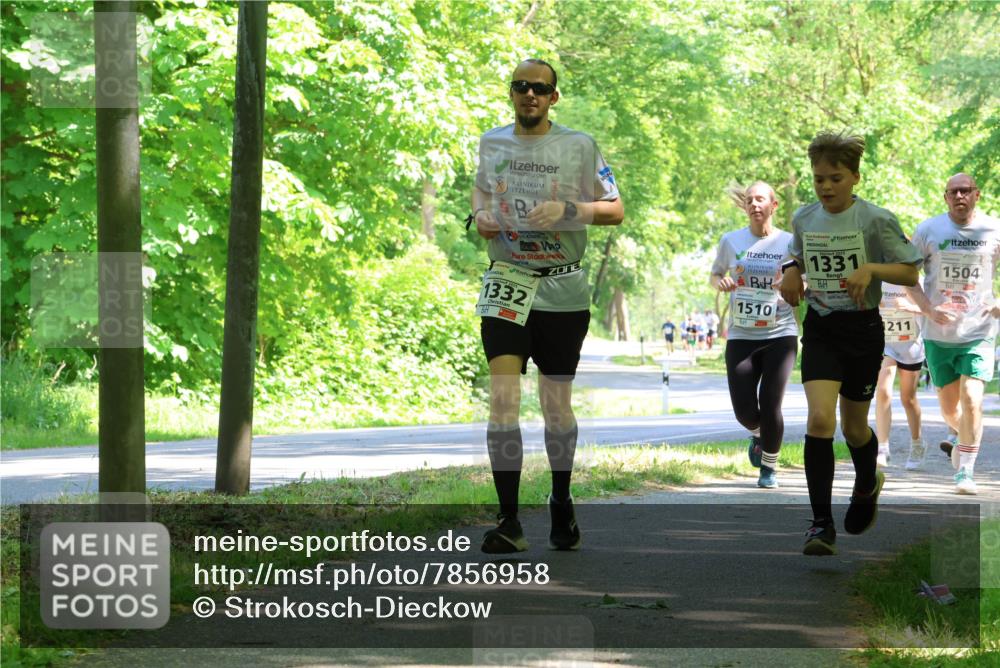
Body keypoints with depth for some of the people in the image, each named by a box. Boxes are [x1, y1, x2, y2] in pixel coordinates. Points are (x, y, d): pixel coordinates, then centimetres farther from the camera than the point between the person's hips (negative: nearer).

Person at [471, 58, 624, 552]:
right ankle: (508, 521, -14)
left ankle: (561, 502, 28)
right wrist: (480, 215, 7)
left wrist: (567, 209, -14)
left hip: (563, 291, -1)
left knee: (556, 405, 5)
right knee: (502, 396, -14)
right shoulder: (492, 142, 10)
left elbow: (615, 210, 2)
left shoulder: (578, 146, 0)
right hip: (506, 285, 1)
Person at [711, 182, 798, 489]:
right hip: (741, 336, 2)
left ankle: (769, 467, 15)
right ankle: (757, 435, 35)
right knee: (744, 411, -2)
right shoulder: (731, 241, 4)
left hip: (780, 334, -2)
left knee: (770, 406, -9)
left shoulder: (789, 243, -1)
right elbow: (715, 275, 18)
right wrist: (720, 283, -5)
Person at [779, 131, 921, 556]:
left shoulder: (876, 220, -10)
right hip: (819, 329, 2)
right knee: (819, 418, -18)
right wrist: (791, 271, 2)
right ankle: (822, 524, -15)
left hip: (862, 329, -2)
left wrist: (870, 269, -22)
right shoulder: (803, 219, 3)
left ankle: (867, 485, 48)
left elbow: (910, 273, -6)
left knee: (853, 426, 12)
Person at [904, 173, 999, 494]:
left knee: (971, 400, -16)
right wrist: (930, 311, -12)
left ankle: (965, 471, -7)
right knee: (949, 409, 9)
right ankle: (964, 438, 42)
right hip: (938, 335, 1)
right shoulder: (928, 230, -2)